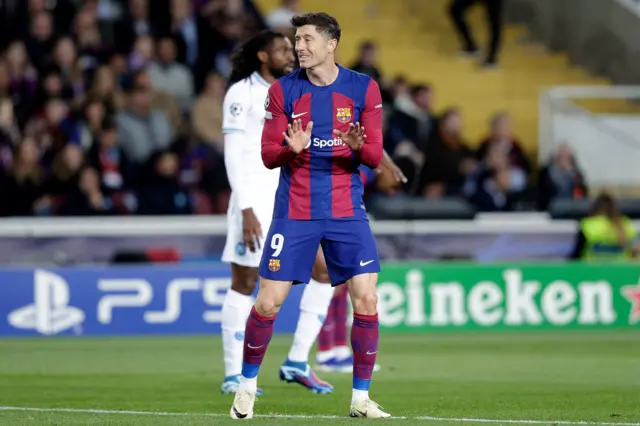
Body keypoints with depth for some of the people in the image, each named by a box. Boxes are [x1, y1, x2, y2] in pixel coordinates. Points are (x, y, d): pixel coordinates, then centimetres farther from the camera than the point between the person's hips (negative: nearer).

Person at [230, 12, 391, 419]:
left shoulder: (364, 88, -1)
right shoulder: (283, 90, 0)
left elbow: (375, 157, -1)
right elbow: (268, 155, 0)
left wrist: (359, 147, -24)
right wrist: (293, 148, -22)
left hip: (347, 210, 0)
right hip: (294, 212, 0)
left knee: (366, 298, -8)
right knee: (268, 302, -3)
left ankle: (361, 397, 5)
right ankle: (248, 384, 18)